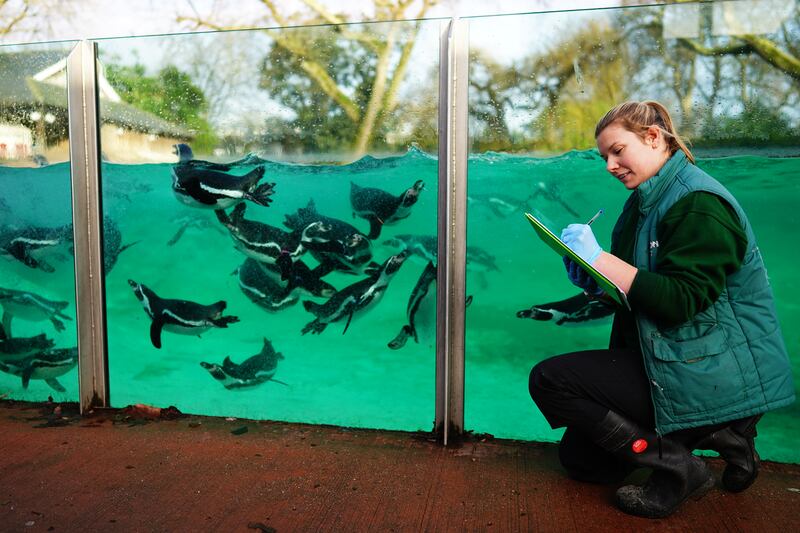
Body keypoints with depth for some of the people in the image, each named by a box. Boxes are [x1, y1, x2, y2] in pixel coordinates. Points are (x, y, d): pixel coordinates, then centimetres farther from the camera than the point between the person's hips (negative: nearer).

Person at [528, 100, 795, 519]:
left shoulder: (699, 205, -19)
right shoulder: (645, 201, 10)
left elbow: (679, 302, -27)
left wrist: (599, 258, -27)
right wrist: (593, 284, -5)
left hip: (714, 372, -10)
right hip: (666, 357, 10)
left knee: (549, 380, -18)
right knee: (579, 457, 14)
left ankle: (676, 466, -10)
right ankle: (717, 434, 13)